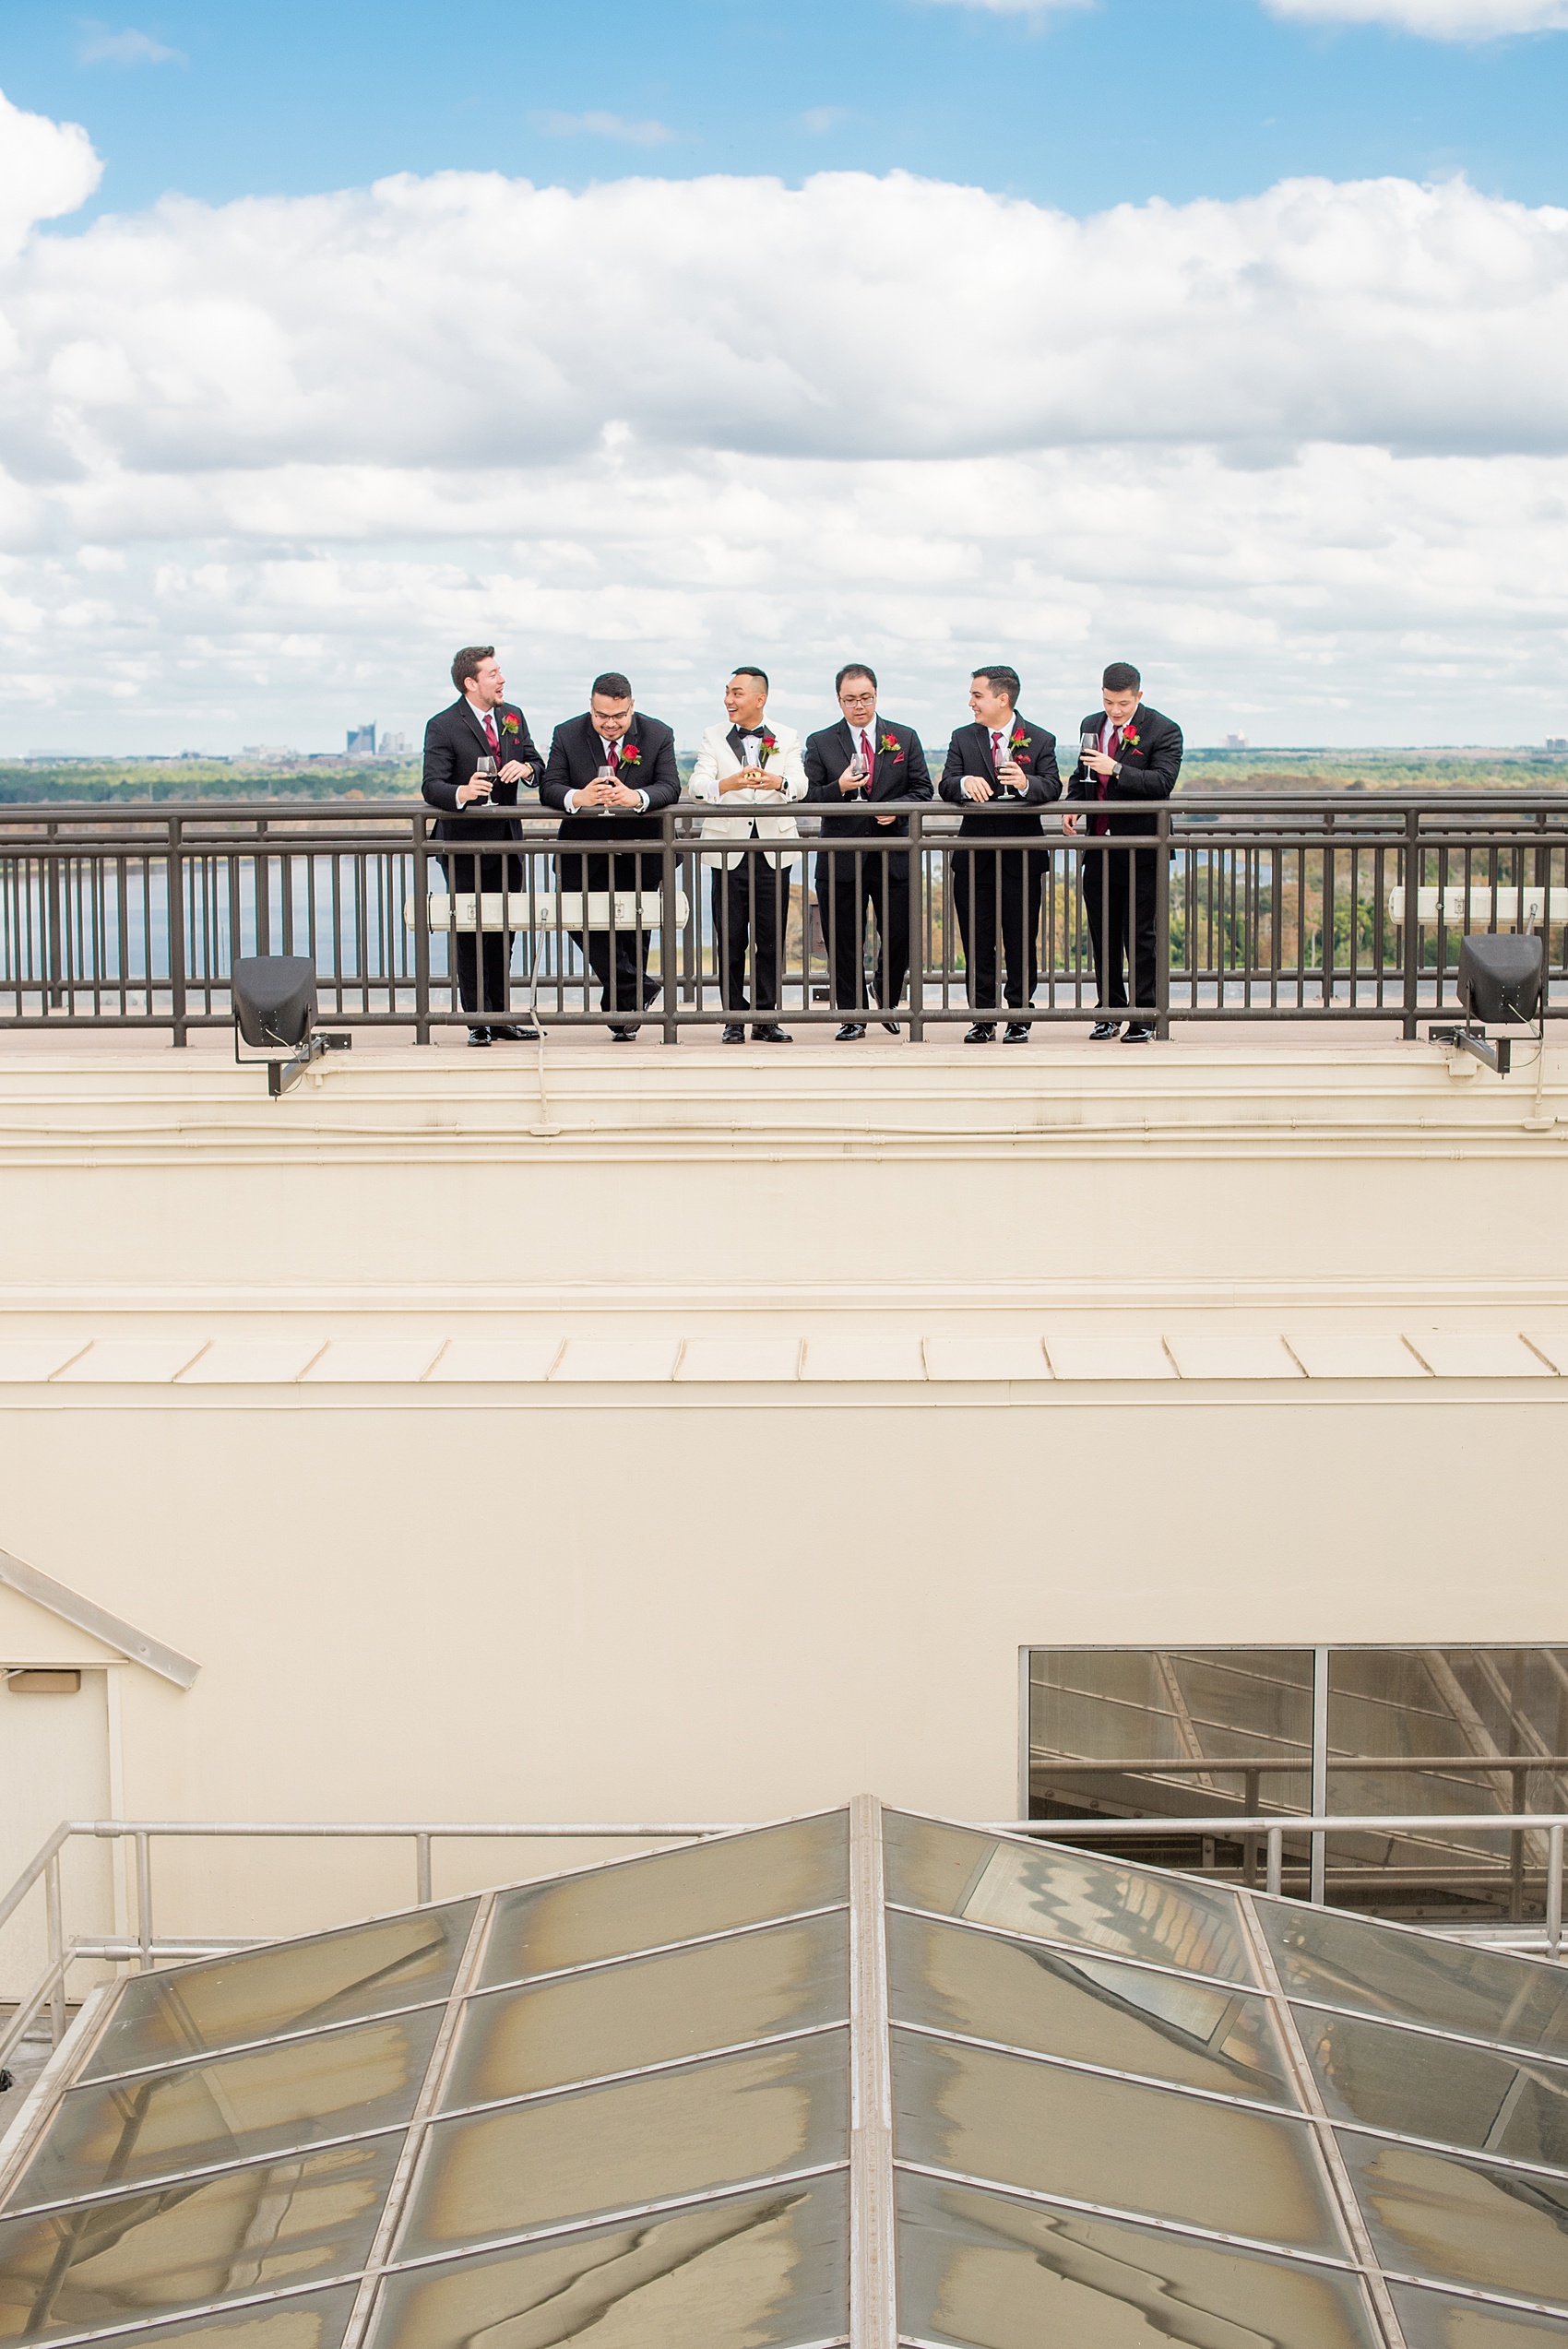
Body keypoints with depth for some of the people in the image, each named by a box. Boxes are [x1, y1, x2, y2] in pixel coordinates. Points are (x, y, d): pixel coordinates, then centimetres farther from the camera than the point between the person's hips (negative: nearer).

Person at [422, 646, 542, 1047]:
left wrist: (526, 767, -11)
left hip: (507, 841, 6)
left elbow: (537, 764, 13)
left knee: (502, 935, 11)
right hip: (465, 844, -6)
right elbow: (432, 786, -17)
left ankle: (500, 1019, 17)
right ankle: (479, 1022, 3)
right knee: (470, 937, -2)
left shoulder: (513, 716, 10)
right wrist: (461, 793, -38)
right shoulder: (443, 726, -10)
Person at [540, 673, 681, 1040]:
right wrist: (577, 798, -37)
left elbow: (670, 787, -16)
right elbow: (549, 789, -12)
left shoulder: (658, 736, -6)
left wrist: (636, 797, -39)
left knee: (631, 927, 5)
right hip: (585, 848, 1)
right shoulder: (567, 736, -6)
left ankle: (622, 1012, 17)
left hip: (638, 849, -1)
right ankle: (636, 991, -4)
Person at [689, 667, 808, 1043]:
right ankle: (734, 1019, 8)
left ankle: (765, 1018, 9)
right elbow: (697, 785, -6)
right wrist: (729, 783, -28)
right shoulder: (713, 738, 9)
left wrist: (777, 782, -30)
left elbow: (799, 784, -5)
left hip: (773, 850, 0)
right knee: (730, 938, -1)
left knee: (771, 938, 1)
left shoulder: (786, 738, 10)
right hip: (729, 851, 0)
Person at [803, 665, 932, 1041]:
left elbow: (922, 788, 8)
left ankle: (886, 994, 27)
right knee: (843, 943, 3)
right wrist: (839, 788, -17)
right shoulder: (820, 743, 6)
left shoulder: (905, 738, 9)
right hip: (841, 858, 0)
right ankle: (853, 1016, 14)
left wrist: (897, 810, -10)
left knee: (899, 936, -1)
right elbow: (808, 797, 2)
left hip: (893, 855, 0)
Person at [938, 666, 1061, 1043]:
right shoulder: (963, 739, 9)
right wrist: (966, 782, -27)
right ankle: (983, 1019, 12)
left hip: (1022, 856, -2)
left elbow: (1052, 788, -10)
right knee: (977, 944, 4)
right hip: (974, 855, 2)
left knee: (1021, 942, 2)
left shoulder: (1040, 740, 3)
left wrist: (1026, 782, -32)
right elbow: (946, 786, -4)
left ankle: (1019, 1019, 11)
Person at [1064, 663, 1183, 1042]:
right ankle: (1109, 1013, 18)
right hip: (1098, 847, 6)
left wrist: (1116, 769, -27)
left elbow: (1162, 783, -19)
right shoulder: (1091, 725, 12)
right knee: (1103, 936, 10)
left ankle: (1143, 1017, 5)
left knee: (1140, 936, -2)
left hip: (1140, 851, -6)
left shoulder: (1163, 731, -7)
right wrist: (1073, 805, 4)